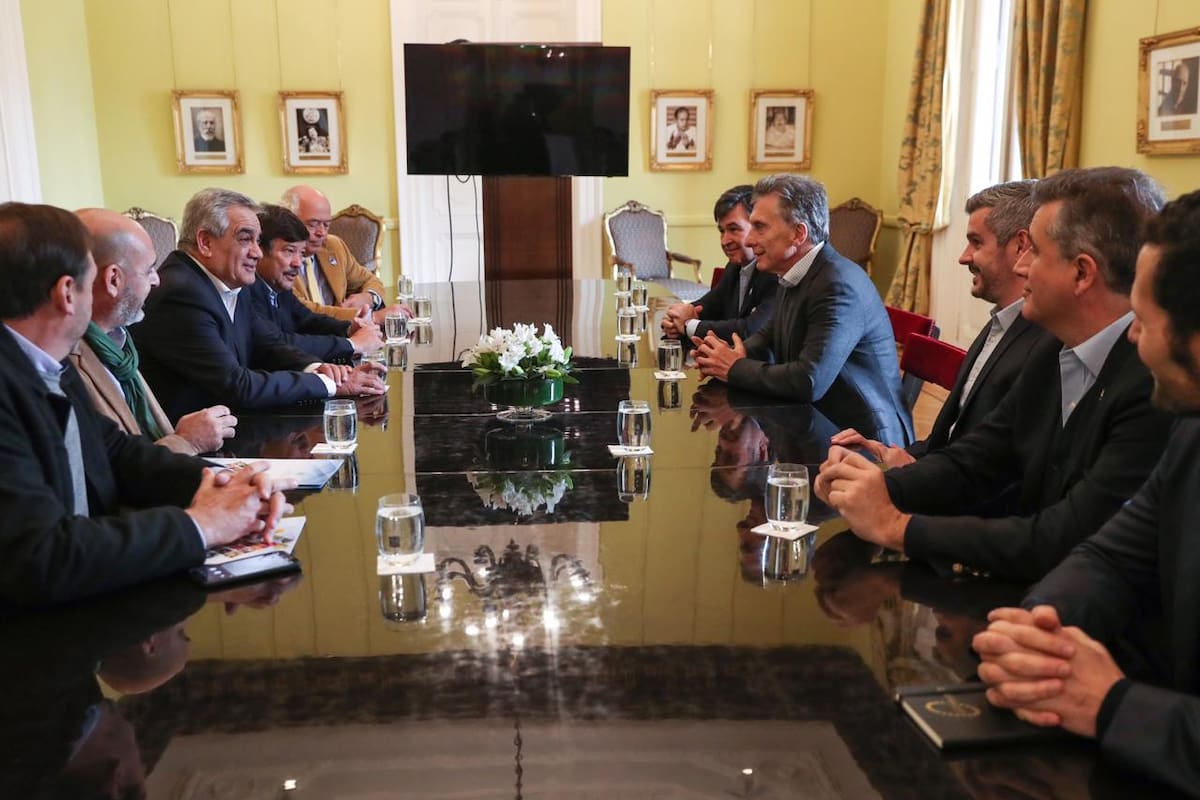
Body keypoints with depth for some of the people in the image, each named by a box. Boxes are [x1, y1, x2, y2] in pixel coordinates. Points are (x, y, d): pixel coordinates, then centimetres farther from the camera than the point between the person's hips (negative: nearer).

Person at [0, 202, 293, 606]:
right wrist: (200, 524, -19)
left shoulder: (49, 368, 2)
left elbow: (118, 453, 11)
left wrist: (218, 482, -7)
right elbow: (41, 558, -28)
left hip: (87, 602, 7)